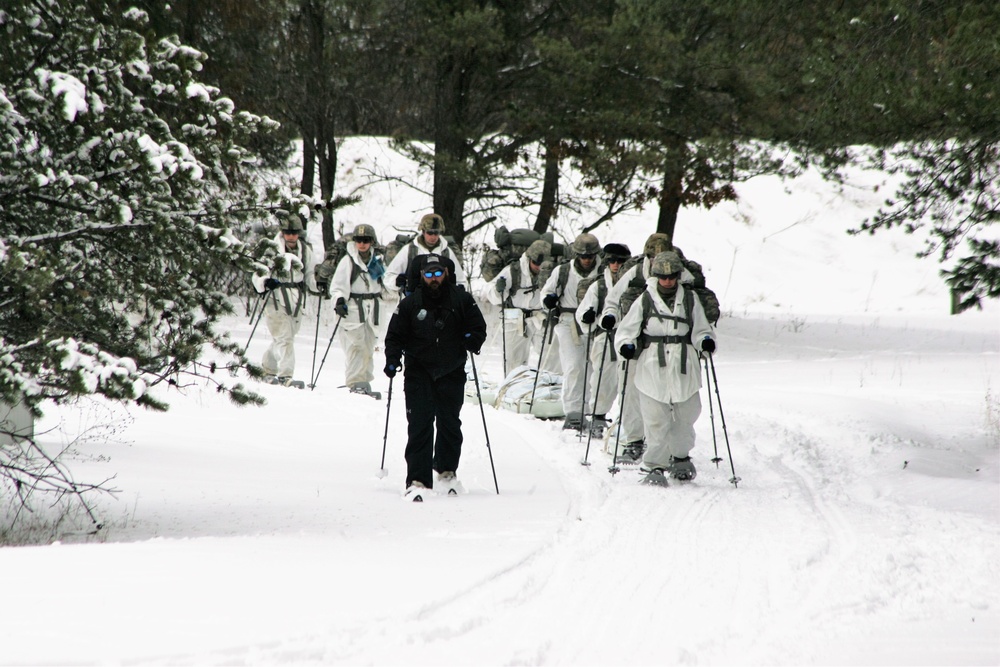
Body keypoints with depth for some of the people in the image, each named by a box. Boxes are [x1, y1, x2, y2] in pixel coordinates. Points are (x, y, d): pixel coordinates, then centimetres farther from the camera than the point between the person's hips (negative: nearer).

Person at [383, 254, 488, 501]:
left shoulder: (462, 300, 4)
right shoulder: (409, 304, 2)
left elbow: (478, 327, 9)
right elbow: (395, 335, 7)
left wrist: (473, 340, -13)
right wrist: (392, 359, -9)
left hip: (452, 372, 1)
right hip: (418, 372, -1)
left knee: (450, 424, 11)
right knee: (419, 426, -10)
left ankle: (447, 472, 31)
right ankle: (417, 481, -13)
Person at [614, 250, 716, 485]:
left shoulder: (689, 299, 6)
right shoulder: (645, 300, 1)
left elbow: (700, 329, 10)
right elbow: (626, 330, 4)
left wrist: (705, 341, -11)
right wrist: (627, 345, -16)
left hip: (684, 369, 2)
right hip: (652, 369, -2)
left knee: (685, 416, 11)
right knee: (656, 421, -5)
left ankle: (680, 457, 33)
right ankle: (655, 467, 3)